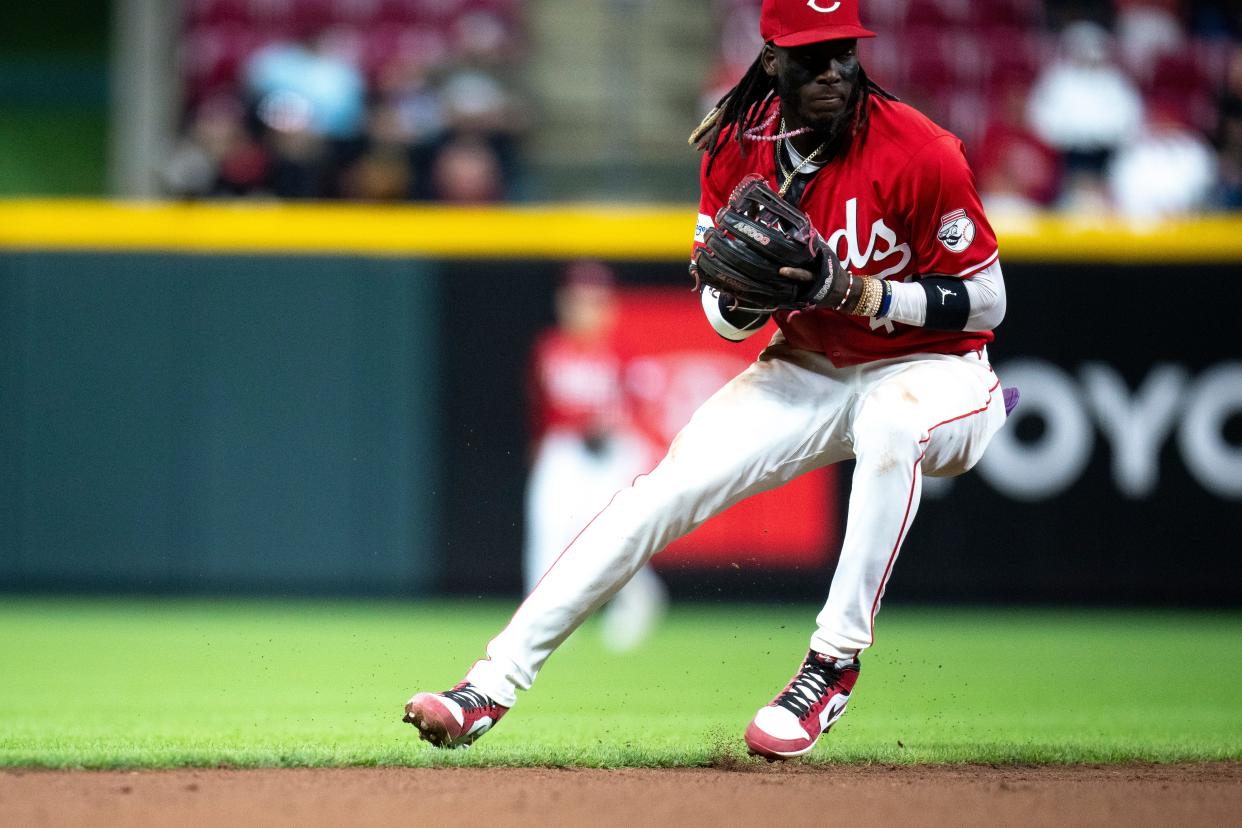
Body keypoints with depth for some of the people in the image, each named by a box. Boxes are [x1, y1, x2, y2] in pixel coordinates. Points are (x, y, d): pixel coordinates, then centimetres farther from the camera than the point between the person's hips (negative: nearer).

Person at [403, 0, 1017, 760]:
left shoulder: (918, 151, -21)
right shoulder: (738, 149, -7)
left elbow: (986, 301, -15)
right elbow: (727, 319, 1)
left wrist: (866, 295, -29)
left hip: (931, 369, -4)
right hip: (806, 370, 4)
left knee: (891, 424, -40)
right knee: (666, 490, -13)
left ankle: (836, 662, -30)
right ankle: (494, 683, -14)